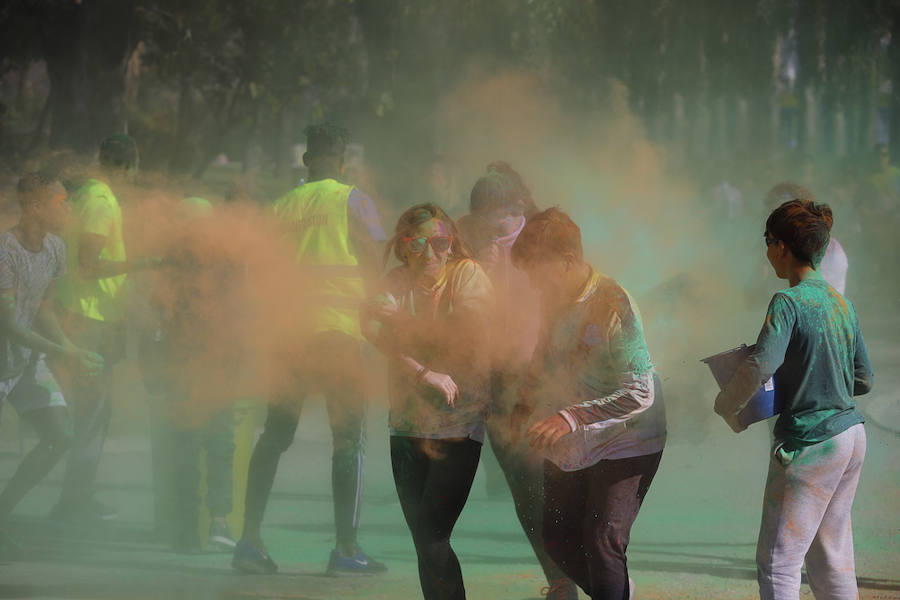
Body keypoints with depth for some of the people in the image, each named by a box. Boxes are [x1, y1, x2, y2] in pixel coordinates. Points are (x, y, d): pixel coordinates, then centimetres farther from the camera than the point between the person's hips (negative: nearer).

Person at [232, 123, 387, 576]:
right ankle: (346, 548, -4)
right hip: (338, 328, -4)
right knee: (349, 439, 2)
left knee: (275, 435, 11)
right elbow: (376, 260, -2)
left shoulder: (284, 205, 11)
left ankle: (250, 538, 4)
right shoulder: (351, 200, 0)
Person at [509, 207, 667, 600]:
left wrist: (572, 417, -34)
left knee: (602, 539, -17)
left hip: (624, 445, -8)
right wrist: (525, 403, 3)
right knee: (557, 539, 13)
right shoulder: (553, 302, 1)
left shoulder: (613, 306, -22)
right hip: (569, 449, 8)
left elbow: (640, 394, -26)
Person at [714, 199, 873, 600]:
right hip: (851, 436, 8)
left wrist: (727, 405, -11)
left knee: (778, 561, -4)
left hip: (809, 441, -8)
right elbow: (863, 380, 16)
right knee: (831, 556, 14)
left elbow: (761, 365, -27)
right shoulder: (841, 303, 10)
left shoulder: (788, 303, -14)